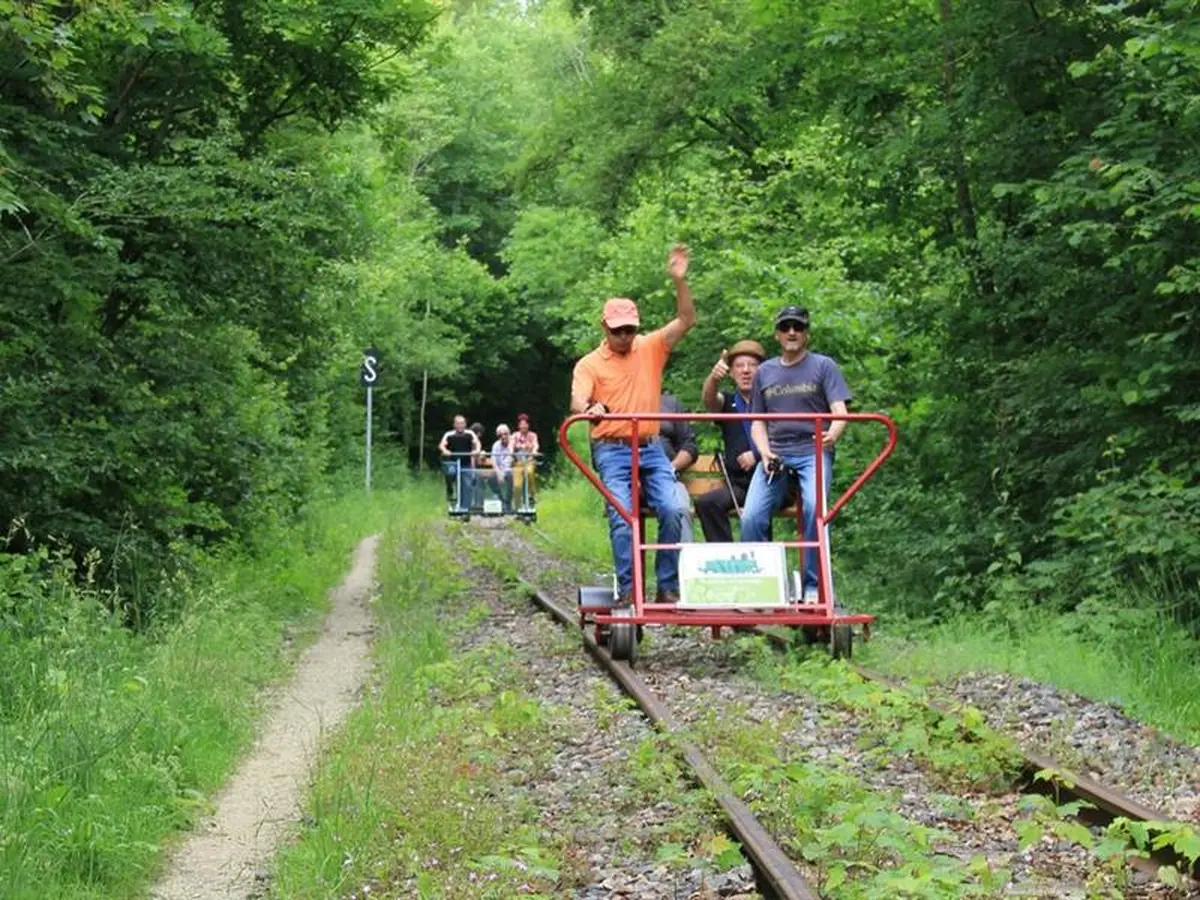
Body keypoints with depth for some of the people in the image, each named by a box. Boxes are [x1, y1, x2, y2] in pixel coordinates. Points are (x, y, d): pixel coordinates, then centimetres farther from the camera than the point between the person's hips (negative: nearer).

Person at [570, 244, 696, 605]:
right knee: (622, 516, -16)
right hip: (612, 450, -2)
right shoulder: (590, 364, 4)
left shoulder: (650, 348, 10)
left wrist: (680, 281, -13)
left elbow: (686, 320, 2)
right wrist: (590, 408, -37)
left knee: (672, 509, -12)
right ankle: (627, 589, -10)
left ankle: (668, 587, -4)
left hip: (651, 447, 2)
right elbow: (577, 400, -12)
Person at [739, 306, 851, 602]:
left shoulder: (824, 366, 9)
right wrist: (765, 453, 1)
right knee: (751, 517, -16)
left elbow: (840, 412, -1)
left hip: (813, 452, -3)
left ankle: (813, 586, -19)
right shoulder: (764, 372, 19)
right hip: (774, 455, 3)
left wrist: (832, 434, -24)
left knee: (815, 508, -29)